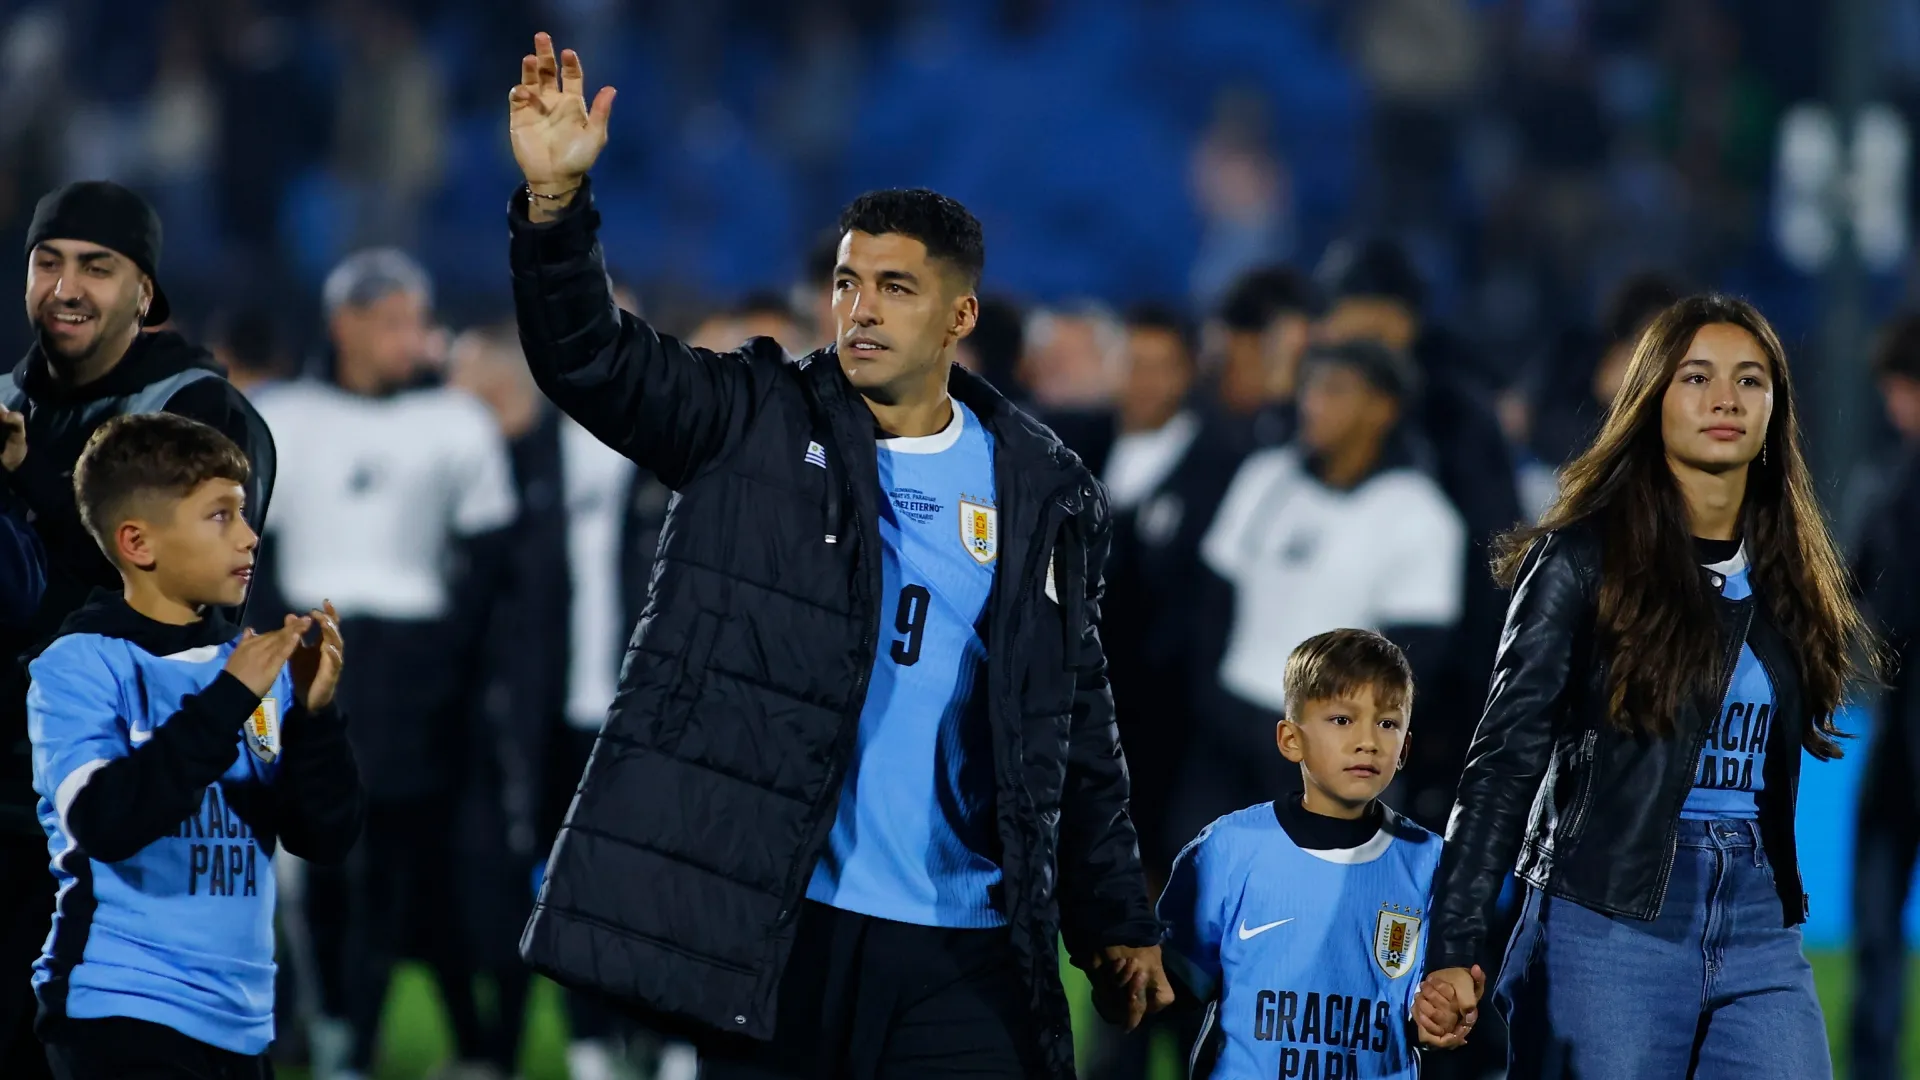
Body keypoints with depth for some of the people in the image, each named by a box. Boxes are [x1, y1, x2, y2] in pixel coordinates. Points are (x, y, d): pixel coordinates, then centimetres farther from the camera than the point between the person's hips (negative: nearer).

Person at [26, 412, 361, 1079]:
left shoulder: (256, 666, 9)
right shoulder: (80, 666, -7)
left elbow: (325, 838, 7)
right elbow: (103, 822, -22)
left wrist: (314, 713, -9)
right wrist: (227, 702, -22)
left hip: (240, 1021, 6)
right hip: (123, 1017, -6)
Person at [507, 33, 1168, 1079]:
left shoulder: (1042, 496, 9)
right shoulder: (756, 427, 4)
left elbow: (1076, 727, 14)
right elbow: (592, 358, -10)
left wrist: (1115, 924, 12)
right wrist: (555, 197, -26)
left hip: (963, 951, 1)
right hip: (773, 925, -1)